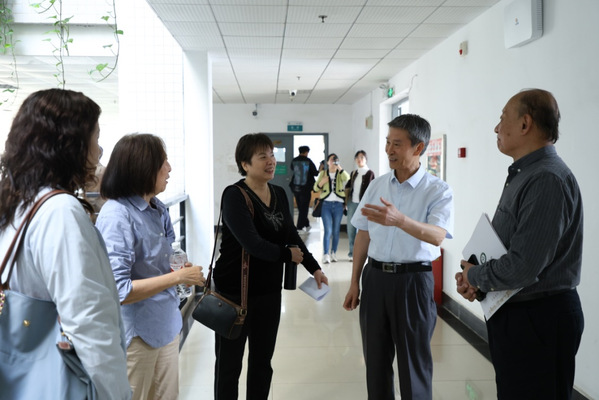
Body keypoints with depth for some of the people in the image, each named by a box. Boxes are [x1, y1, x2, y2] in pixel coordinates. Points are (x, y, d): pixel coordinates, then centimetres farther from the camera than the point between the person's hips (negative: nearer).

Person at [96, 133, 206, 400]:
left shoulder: (157, 209, 2)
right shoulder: (117, 216, -22)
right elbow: (117, 291, -25)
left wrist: (181, 270, -3)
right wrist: (178, 277, -22)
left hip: (166, 324, 8)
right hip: (136, 334, -7)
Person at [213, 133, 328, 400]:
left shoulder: (279, 194, 5)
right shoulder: (234, 196, -16)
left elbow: (292, 235, 11)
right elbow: (252, 243, -24)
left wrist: (314, 268, 3)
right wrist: (289, 255, -12)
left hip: (269, 291, 6)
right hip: (235, 292, -6)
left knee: (262, 361, 17)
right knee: (229, 363, 9)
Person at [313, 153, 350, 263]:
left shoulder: (340, 173, 8)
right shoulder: (322, 173, 11)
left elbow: (347, 179, -15)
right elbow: (315, 188, 11)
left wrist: (339, 167, -17)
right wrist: (321, 183, -8)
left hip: (338, 205, 1)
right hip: (326, 204, -1)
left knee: (336, 231, 6)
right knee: (328, 230, -9)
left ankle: (333, 253, 16)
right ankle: (325, 255, -10)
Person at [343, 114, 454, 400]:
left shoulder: (438, 191, -9)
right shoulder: (376, 185, 5)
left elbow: (437, 236, -24)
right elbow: (363, 236, 9)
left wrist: (400, 220, -42)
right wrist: (354, 283, 10)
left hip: (412, 280, -4)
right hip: (375, 276, 4)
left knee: (414, 364, 8)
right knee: (376, 361, 15)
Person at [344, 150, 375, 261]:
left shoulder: (369, 173, -2)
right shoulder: (353, 173, 12)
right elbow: (347, 187, 19)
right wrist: (346, 200, 9)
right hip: (352, 203, 5)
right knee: (350, 229, 6)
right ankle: (352, 253, 17)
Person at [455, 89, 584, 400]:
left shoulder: (547, 180, -23)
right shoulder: (522, 175, 11)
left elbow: (523, 267, -28)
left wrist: (474, 276, -11)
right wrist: (473, 275, -1)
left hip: (539, 319, -10)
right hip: (513, 313, 10)